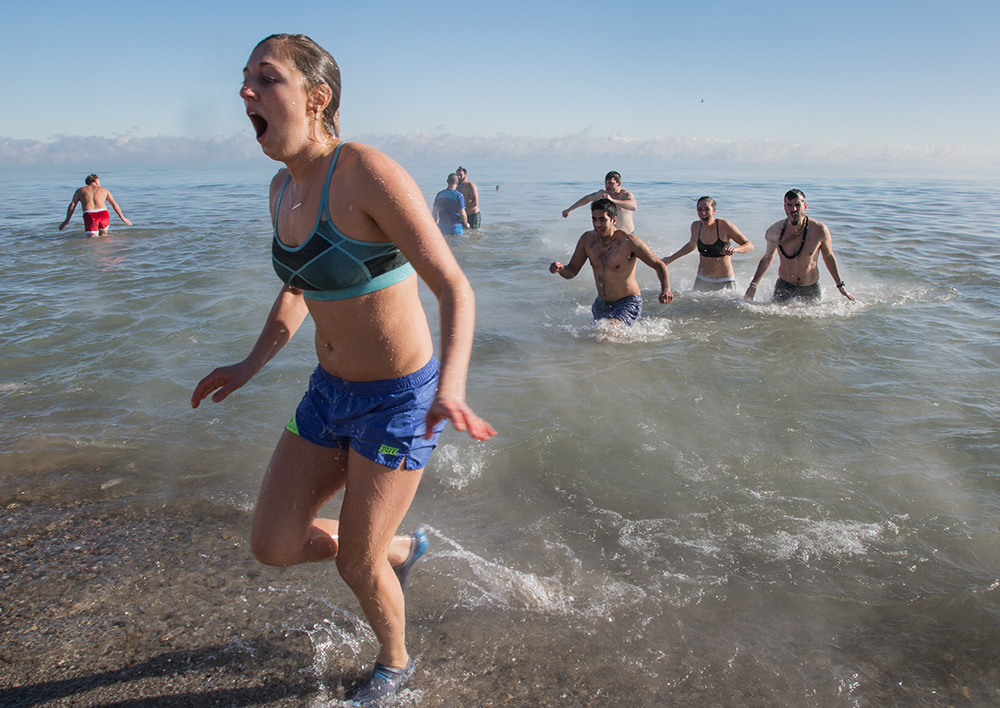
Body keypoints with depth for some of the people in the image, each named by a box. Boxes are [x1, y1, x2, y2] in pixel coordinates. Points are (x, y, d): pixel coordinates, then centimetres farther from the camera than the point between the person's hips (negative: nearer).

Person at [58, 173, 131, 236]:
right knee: (103, 235, 23)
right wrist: (123, 218, 25)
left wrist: (67, 221, 18)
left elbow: (72, 205, 15)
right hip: (103, 213, 1)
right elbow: (114, 204, 20)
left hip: (89, 215, -1)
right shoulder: (104, 190, 24)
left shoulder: (80, 191, 23)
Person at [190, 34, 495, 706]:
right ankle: (402, 548, 38)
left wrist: (451, 388, -43)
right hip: (332, 392, 7)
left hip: (399, 399, -7)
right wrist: (251, 366, 14)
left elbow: (457, 290, -27)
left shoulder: (369, 173, -23)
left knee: (357, 564, 7)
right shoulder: (284, 187, 2)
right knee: (273, 545, 11)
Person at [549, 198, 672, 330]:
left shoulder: (629, 241, -21)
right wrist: (560, 268, -23)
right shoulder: (587, 239, -6)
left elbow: (659, 265, -12)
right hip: (601, 304, 6)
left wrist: (666, 289, -30)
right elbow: (571, 271, 2)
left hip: (628, 304, -6)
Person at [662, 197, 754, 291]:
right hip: (702, 281, 3)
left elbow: (749, 245, -10)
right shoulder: (695, 226, -1)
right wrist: (671, 258, 21)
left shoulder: (725, 226, -14)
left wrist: (735, 249, -31)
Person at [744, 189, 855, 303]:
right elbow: (767, 258, 6)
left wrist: (840, 286, 5)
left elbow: (829, 257, 4)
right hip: (784, 287, 0)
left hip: (811, 290, 0)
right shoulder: (775, 231, -11)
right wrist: (753, 284, 0)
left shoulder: (819, 230, -13)